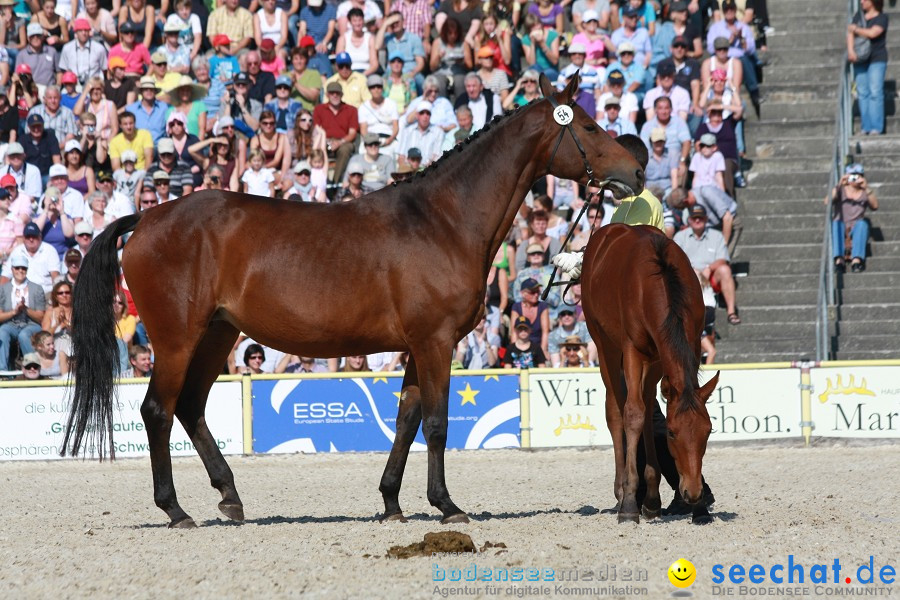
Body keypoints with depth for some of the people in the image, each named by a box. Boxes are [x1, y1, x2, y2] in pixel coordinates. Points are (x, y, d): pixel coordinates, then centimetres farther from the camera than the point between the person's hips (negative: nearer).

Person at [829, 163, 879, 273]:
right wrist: (839, 185, -22)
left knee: (862, 223, -31)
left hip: (856, 232, 1)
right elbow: (828, 201, -11)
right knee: (836, 223, -33)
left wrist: (867, 188, -19)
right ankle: (839, 259, -52)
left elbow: (875, 206, -8)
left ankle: (856, 260, -49)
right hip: (840, 231, -1)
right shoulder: (841, 190, 10)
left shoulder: (865, 193, 13)